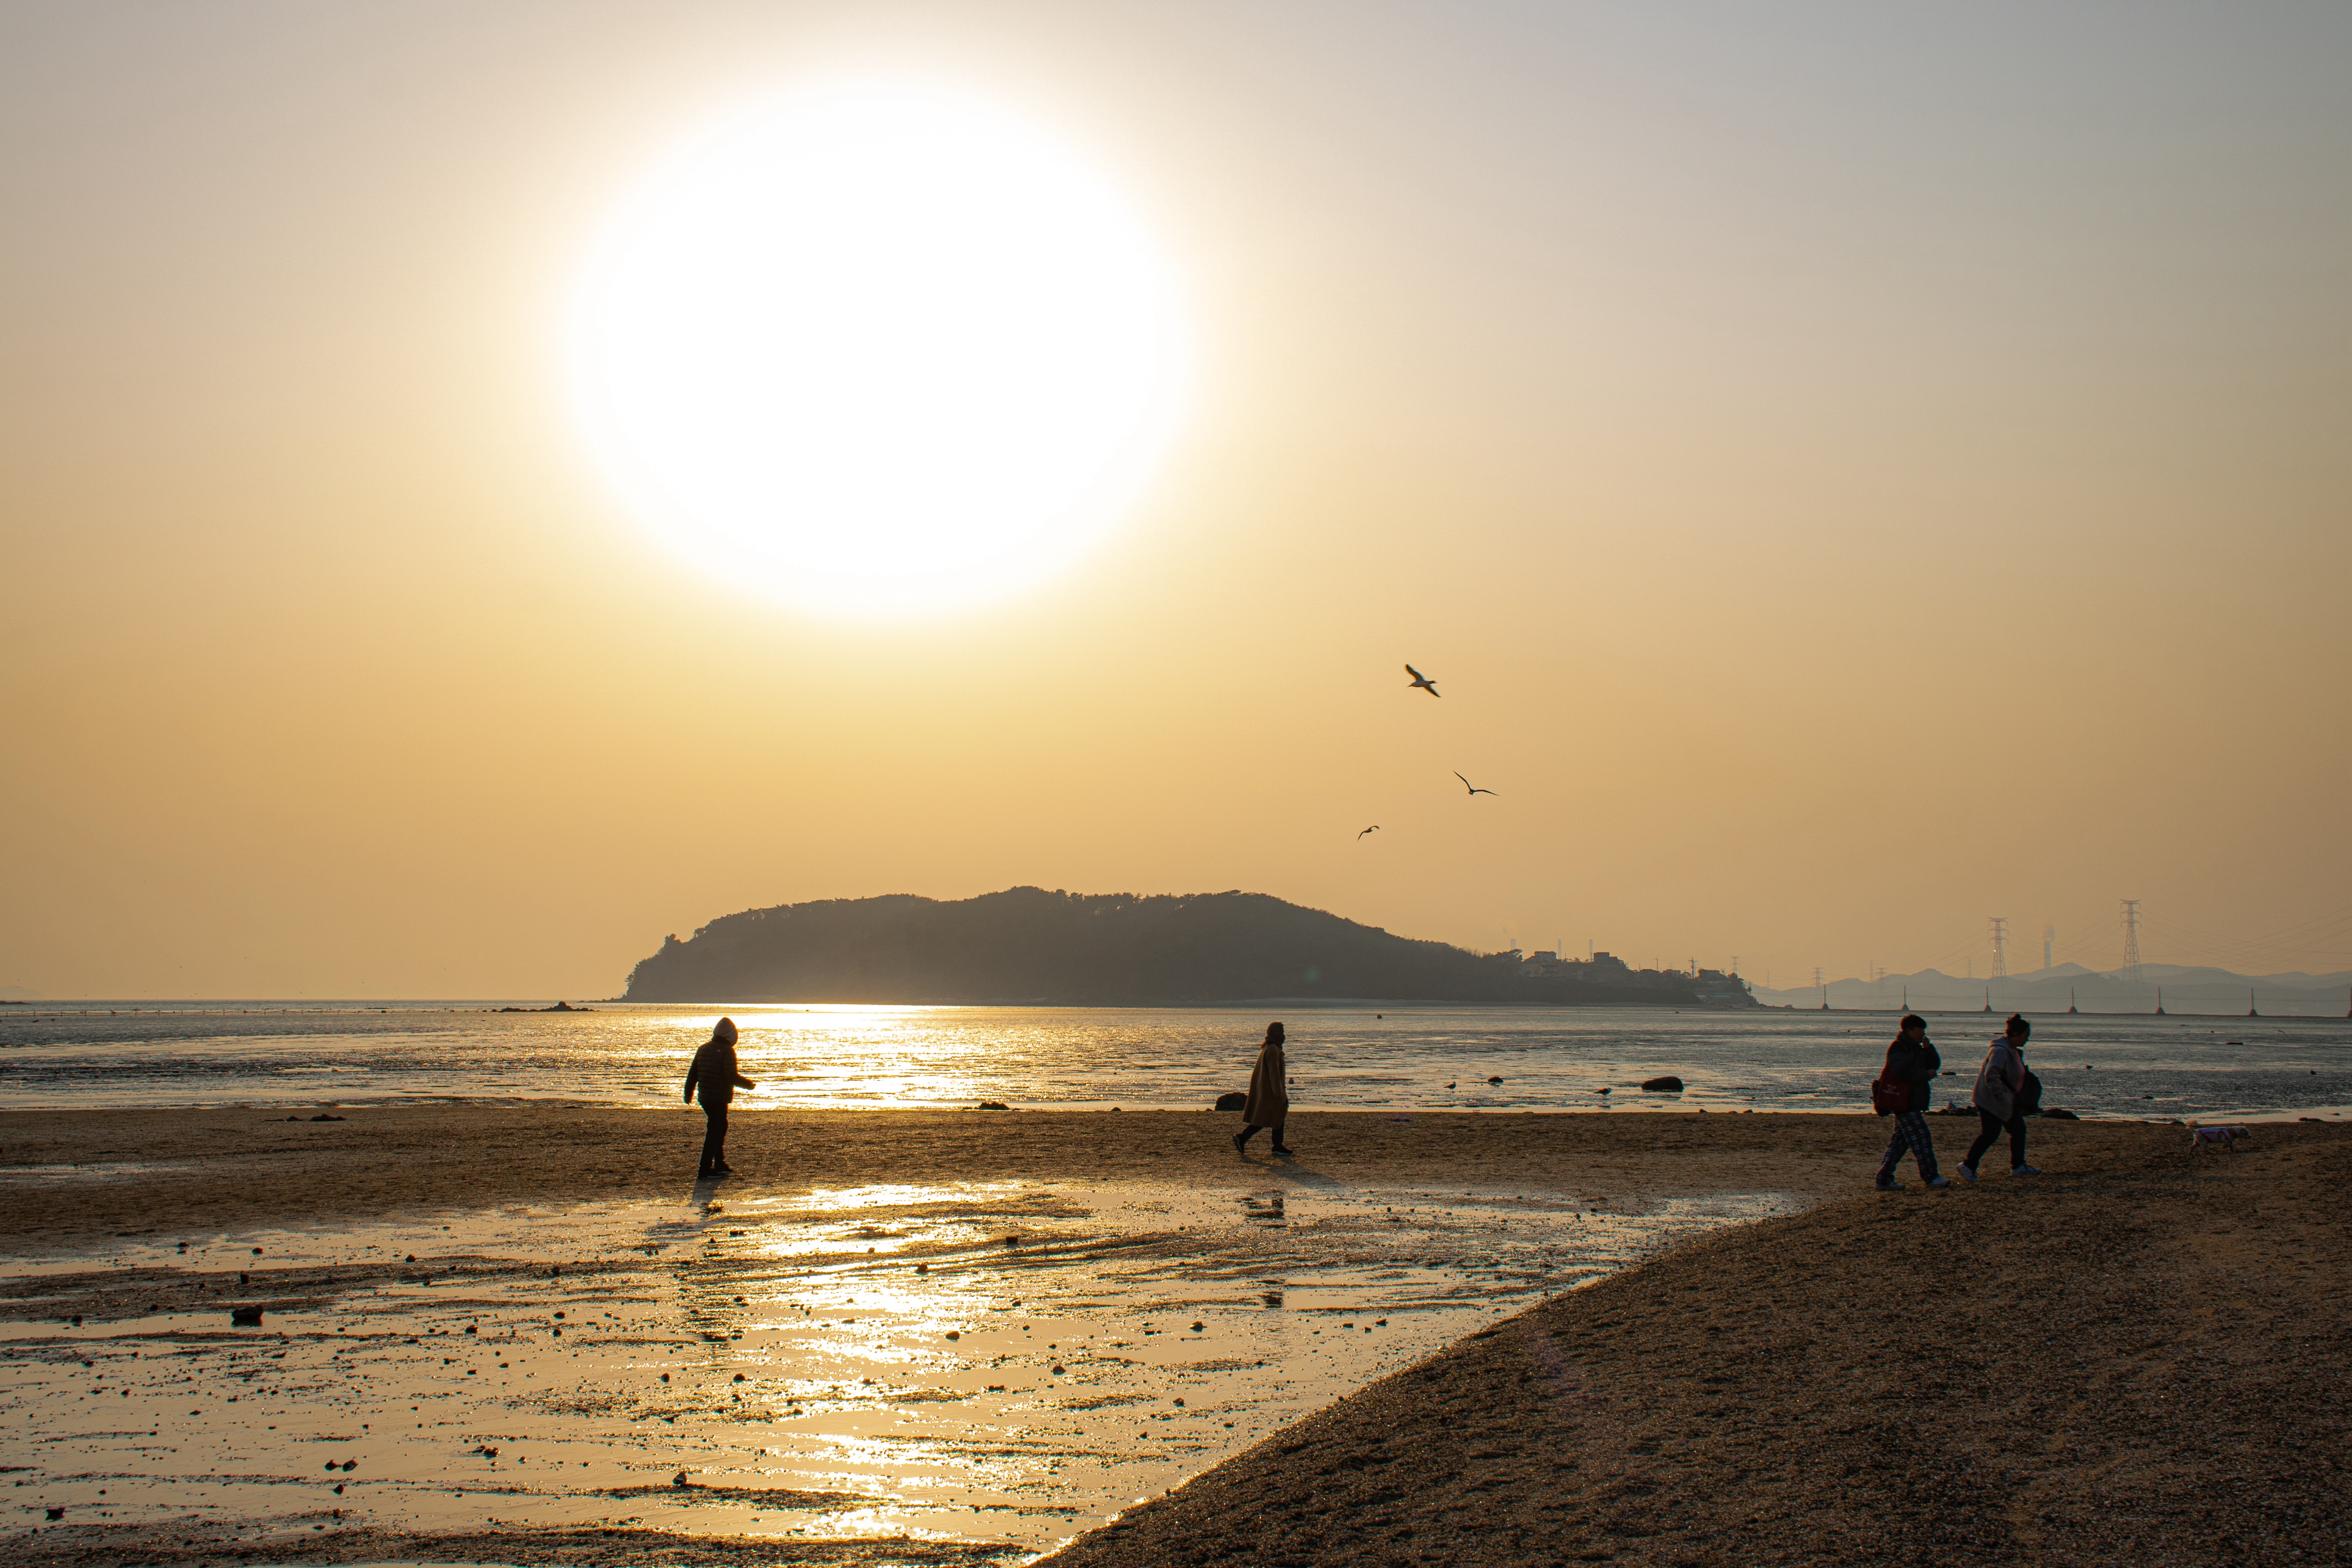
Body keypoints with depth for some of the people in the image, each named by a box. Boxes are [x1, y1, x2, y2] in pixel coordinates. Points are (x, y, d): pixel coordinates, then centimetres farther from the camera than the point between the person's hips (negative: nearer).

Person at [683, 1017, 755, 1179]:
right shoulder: (727, 1051, -13)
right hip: (719, 1098, -8)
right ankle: (705, 1171, -5)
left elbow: (693, 1073, 16)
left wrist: (689, 1093, 28)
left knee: (720, 1127, 22)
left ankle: (720, 1165, 29)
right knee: (715, 1132, -3)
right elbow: (732, 1077, -19)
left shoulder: (704, 1049, 10)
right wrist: (750, 1085, -2)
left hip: (705, 1097, 8)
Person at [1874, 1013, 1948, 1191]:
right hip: (1905, 1104, -10)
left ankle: (1884, 1178, 8)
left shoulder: (1916, 1048, 20)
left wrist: (1929, 1049, 1)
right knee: (1921, 1139, -8)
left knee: (1900, 1141, 8)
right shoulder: (1898, 1048, -12)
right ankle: (1931, 1178, -5)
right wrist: (1926, 1075, -14)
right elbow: (1903, 1074, -23)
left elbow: (1935, 1065, 17)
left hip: (1914, 1103, 10)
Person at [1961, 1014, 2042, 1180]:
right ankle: (1968, 1166, 2)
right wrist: (2003, 1096, -24)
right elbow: (1991, 1077, -32)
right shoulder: (2001, 1051, -23)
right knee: (1991, 1135, -8)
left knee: (2019, 1130, 11)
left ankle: (2018, 1166, 20)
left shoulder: (2014, 1051, 10)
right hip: (1991, 1101, -10)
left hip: (2008, 1102, 10)